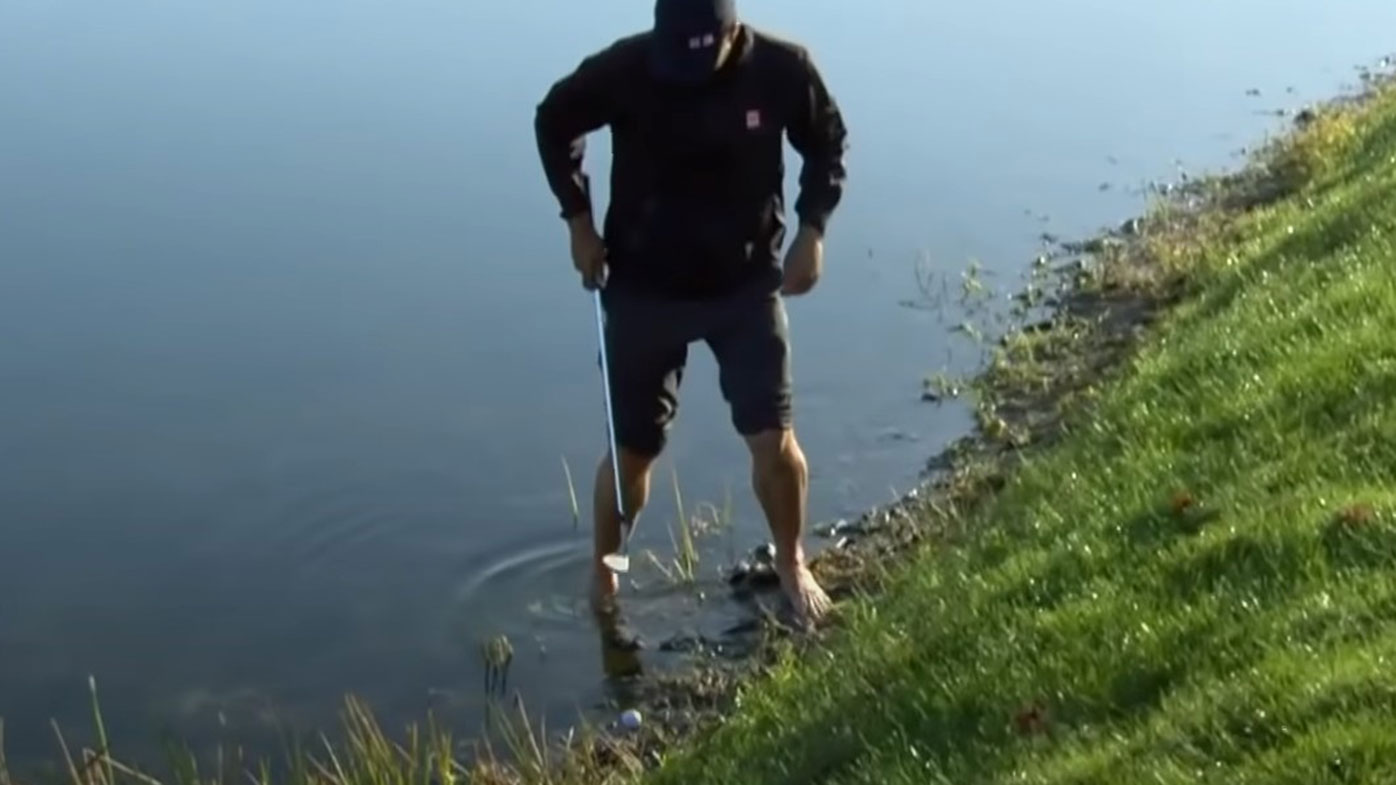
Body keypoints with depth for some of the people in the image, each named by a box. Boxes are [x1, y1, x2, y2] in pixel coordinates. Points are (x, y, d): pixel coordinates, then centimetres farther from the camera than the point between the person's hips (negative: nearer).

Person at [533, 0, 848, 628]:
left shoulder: (781, 68, -17)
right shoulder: (624, 69, -20)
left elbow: (827, 142, 3)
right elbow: (554, 122, 0)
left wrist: (812, 229, -9)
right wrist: (579, 220, -4)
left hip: (747, 284, 0)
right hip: (643, 289, 0)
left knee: (774, 441, -5)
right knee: (632, 452, 8)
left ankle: (792, 565, 23)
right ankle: (604, 577, 32)